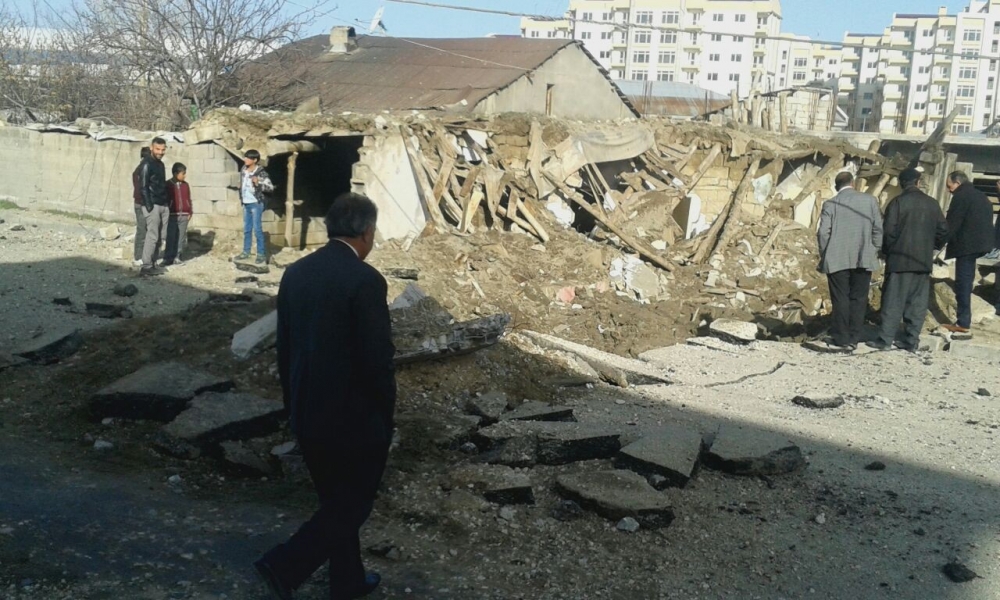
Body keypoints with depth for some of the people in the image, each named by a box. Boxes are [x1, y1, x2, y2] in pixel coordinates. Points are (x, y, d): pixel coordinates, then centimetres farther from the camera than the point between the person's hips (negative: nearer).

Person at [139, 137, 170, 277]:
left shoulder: (160, 163, 16)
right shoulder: (146, 164, -10)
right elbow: (143, 186, -15)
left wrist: (168, 202, 14)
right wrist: (149, 205, -19)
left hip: (163, 205, 9)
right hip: (153, 205, -9)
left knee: (161, 237, 9)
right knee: (152, 236, -10)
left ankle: (153, 264, 16)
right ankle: (146, 267, -7)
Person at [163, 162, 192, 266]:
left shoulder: (185, 185, 10)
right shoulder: (168, 185, -2)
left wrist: (189, 212, 10)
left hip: (184, 215, 4)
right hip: (172, 215, -4)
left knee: (181, 237, 4)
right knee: (170, 237, -2)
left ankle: (177, 257, 11)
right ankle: (168, 257, 4)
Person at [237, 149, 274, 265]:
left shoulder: (261, 173, -16)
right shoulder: (243, 170, 6)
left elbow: (271, 187, -19)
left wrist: (258, 184, -31)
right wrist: (241, 197, 13)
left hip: (256, 204, -7)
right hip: (246, 204, 7)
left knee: (257, 229, -6)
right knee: (246, 229, 14)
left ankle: (261, 254, 1)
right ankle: (246, 252, 23)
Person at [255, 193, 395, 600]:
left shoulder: (296, 273, 2)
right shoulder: (365, 280, -20)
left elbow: (284, 350, 9)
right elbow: (378, 360, -19)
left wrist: (295, 407, 19)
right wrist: (385, 419, -4)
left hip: (307, 416, 8)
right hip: (354, 418, -7)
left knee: (336, 502, 22)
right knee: (352, 506, 11)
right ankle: (284, 566, 4)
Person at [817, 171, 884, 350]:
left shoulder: (830, 204, -3)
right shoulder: (870, 200, 1)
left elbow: (823, 233, -6)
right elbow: (878, 229, 2)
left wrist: (824, 256, 6)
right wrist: (874, 251, 13)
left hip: (837, 260, -1)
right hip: (864, 260, 1)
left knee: (841, 300, 5)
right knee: (858, 299, 8)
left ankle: (842, 339, 7)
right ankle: (854, 338, 9)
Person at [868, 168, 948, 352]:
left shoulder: (898, 203, -9)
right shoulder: (932, 204, 7)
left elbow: (889, 231, -12)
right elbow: (943, 230, 9)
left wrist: (886, 250, 3)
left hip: (900, 259, -5)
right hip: (924, 261, 5)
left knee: (893, 300, -2)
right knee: (917, 302, 8)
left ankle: (885, 339, -2)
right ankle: (912, 340, 10)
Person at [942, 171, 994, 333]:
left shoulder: (961, 196, -10)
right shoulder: (980, 196, 18)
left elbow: (952, 223, -14)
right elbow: (986, 220, 20)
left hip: (966, 244, -9)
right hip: (978, 243, 10)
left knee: (963, 282, -7)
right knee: (966, 281, 15)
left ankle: (963, 323, -8)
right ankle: (963, 319, 20)